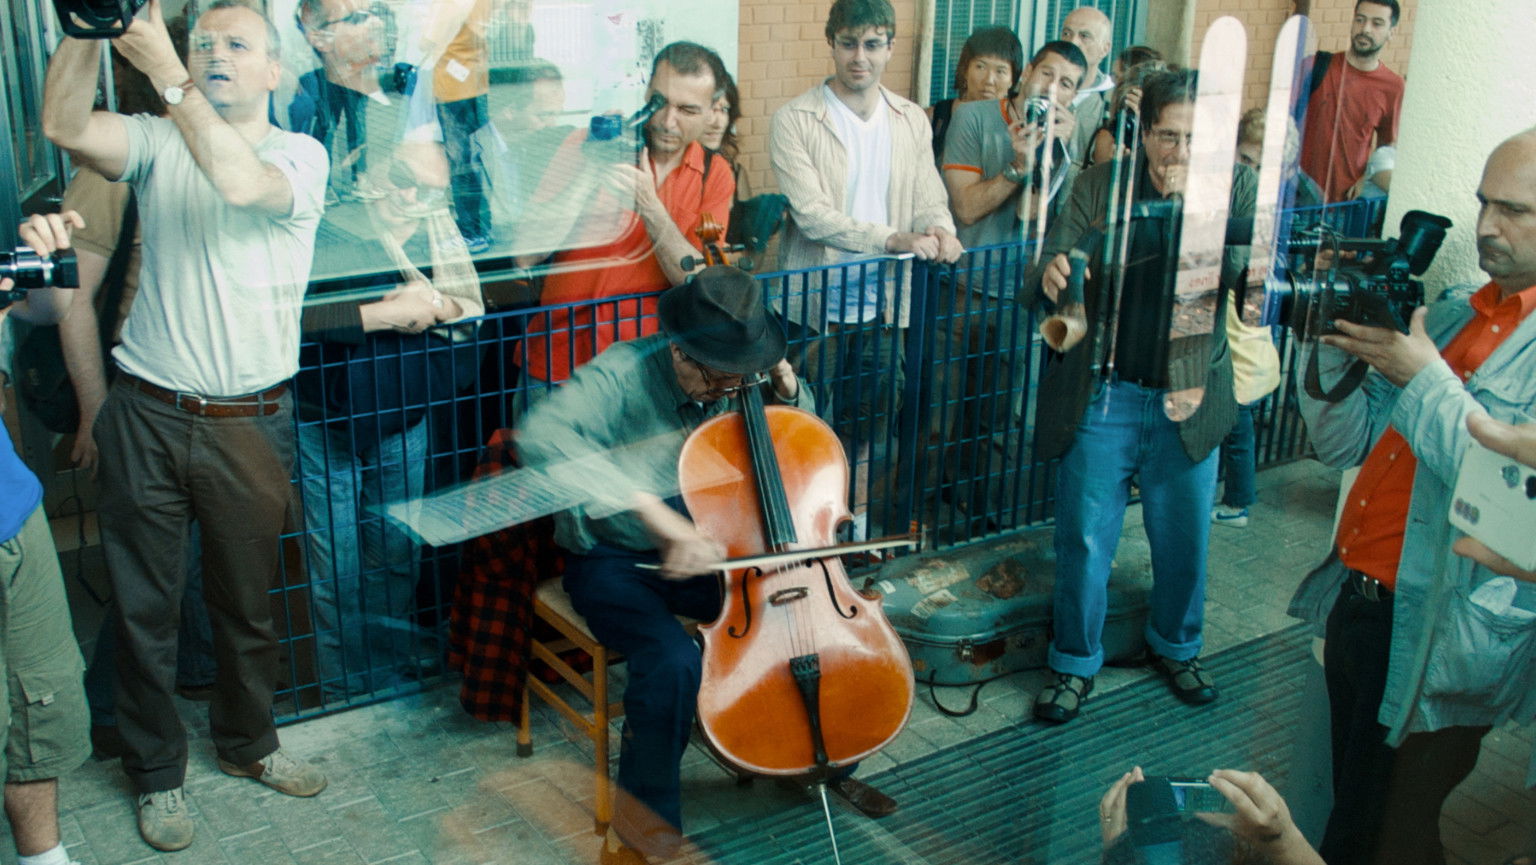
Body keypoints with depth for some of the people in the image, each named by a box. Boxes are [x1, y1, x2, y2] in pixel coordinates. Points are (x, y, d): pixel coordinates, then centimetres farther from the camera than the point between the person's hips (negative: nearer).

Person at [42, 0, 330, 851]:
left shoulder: (301, 155, -2)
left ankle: (247, 743, 37)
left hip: (249, 422, -1)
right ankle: (157, 772, 28)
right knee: (143, 605, 10)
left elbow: (239, 181, -25)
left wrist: (162, 68, -30)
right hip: (146, 415, 1)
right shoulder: (159, 143, 4)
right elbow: (64, 126, -15)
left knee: (247, 600, 15)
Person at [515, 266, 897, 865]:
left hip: (699, 554, 5)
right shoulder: (621, 376, -24)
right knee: (673, 661, -31)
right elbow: (541, 436, -44)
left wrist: (786, 393, -12)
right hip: (611, 561, -5)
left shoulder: (735, 382, -5)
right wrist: (653, 511, -49)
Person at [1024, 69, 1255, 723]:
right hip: (1101, 398, -1)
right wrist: (1051, 275, -35)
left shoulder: (1235, 187, -2)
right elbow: (1042, 285, -11)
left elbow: (1235, 270, -14)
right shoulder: (1098, 186, -5)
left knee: (1185, 542, 15)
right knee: (1084, 542, 7)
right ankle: (1074, 662, 28)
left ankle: (1177, 645, 42)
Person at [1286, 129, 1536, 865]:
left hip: (1440, 646, -7)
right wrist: (1338, 352, -6)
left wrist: (1424, 379, -21)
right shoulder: (1453, 313, 11)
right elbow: (1345, 446, 11)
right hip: (1357, 603, 7)